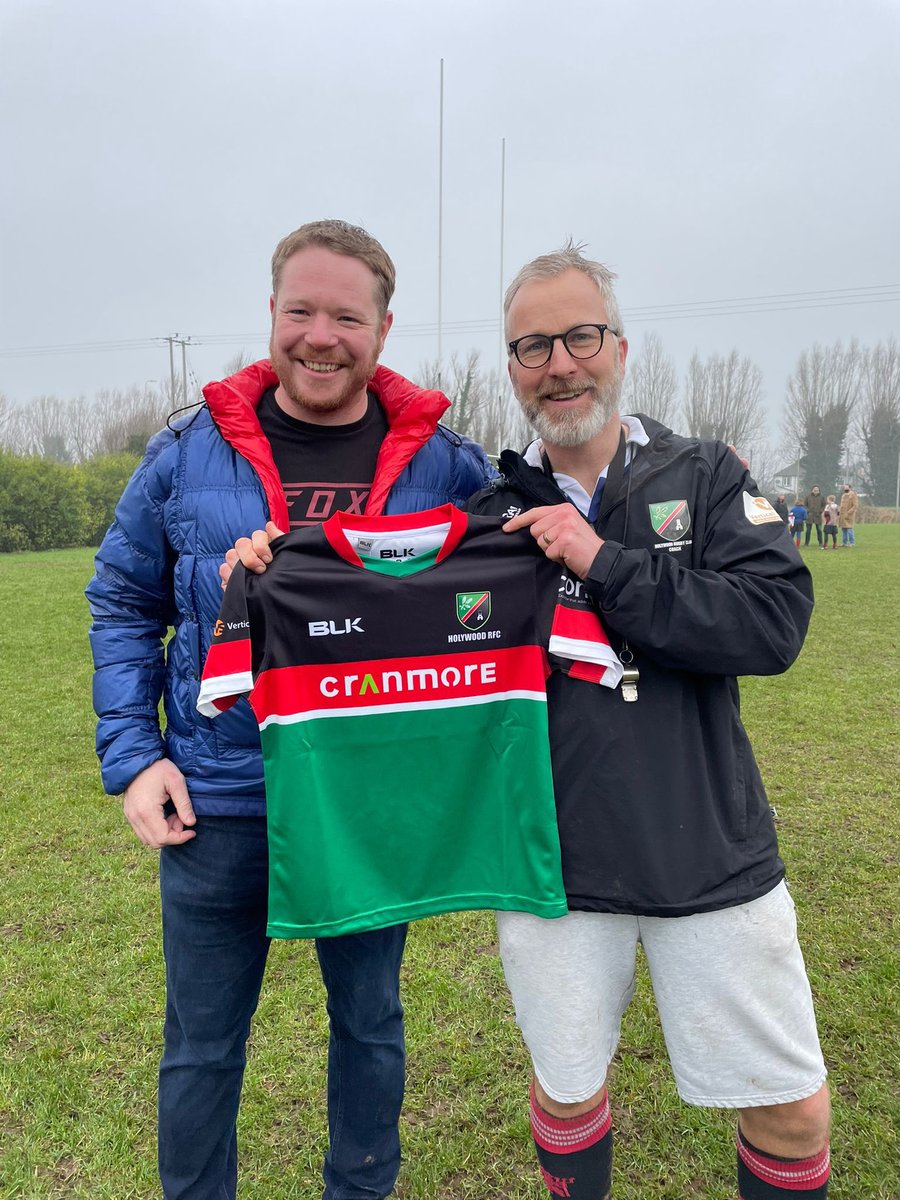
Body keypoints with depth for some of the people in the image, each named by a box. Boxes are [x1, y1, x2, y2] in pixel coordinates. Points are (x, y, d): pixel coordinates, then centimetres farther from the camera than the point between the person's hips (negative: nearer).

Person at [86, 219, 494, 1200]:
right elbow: (123, 605, 4)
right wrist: (131, 754, -5)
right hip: (215, 802, 0)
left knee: (369, 1023, 22)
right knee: (201, 1043, 18)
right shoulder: (187, 453, -4)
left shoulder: (445, 462, -4)